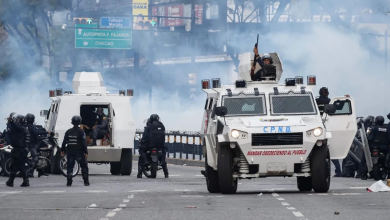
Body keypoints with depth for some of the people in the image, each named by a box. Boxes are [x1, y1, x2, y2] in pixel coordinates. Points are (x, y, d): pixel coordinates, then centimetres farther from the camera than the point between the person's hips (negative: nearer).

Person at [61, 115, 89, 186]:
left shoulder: (68, 132, 4)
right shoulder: (81, 131, -8)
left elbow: (64, 142, 7)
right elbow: (84, 143, -12)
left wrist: (62, 150, 16)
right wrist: (86, 152, -10)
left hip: (70, 151, 3)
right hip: (79, 151, -3)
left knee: (70, 167, 7)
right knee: (84, 166, 6)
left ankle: (69, 182, -1)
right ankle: (86, 182, 3)